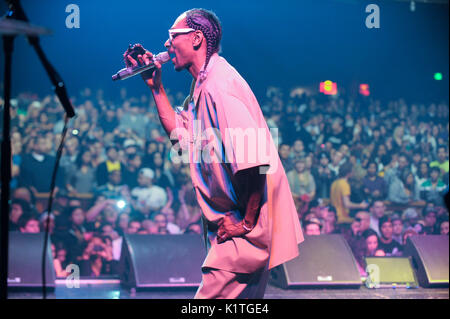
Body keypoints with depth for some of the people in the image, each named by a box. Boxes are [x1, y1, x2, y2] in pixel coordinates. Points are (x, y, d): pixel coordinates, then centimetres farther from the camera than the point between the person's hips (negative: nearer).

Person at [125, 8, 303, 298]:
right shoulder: (203, 84, 14)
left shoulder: (218, 85, -20)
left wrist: (247, 222, -22)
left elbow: (253, 160, -28)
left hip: (245, 229, -11)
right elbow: (182, 134, 27)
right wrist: (155, 85, 19)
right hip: (231, 223, 11)